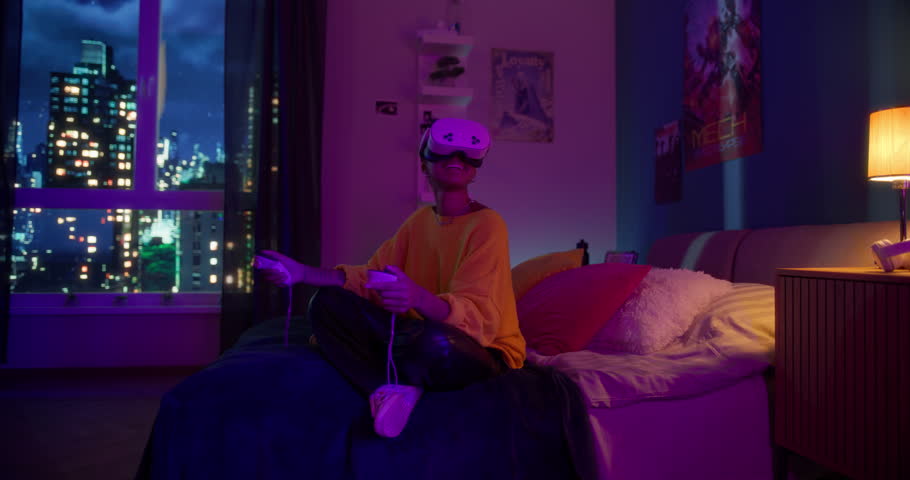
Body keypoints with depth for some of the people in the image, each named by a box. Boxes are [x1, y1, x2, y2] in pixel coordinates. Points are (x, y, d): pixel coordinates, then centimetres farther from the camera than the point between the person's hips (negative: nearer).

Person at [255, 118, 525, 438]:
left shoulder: (487, 224, -13)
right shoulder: (420, 220, 10)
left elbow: (475, 318, -24)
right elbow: (368, 279, 5)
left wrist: (417, 297, -44)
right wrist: (303, 273, -7)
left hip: (483, 354, -6)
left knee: (432, 342, -42)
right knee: (327, 302, -8)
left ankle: (392, 394, -8)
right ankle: (389, 390, -25)